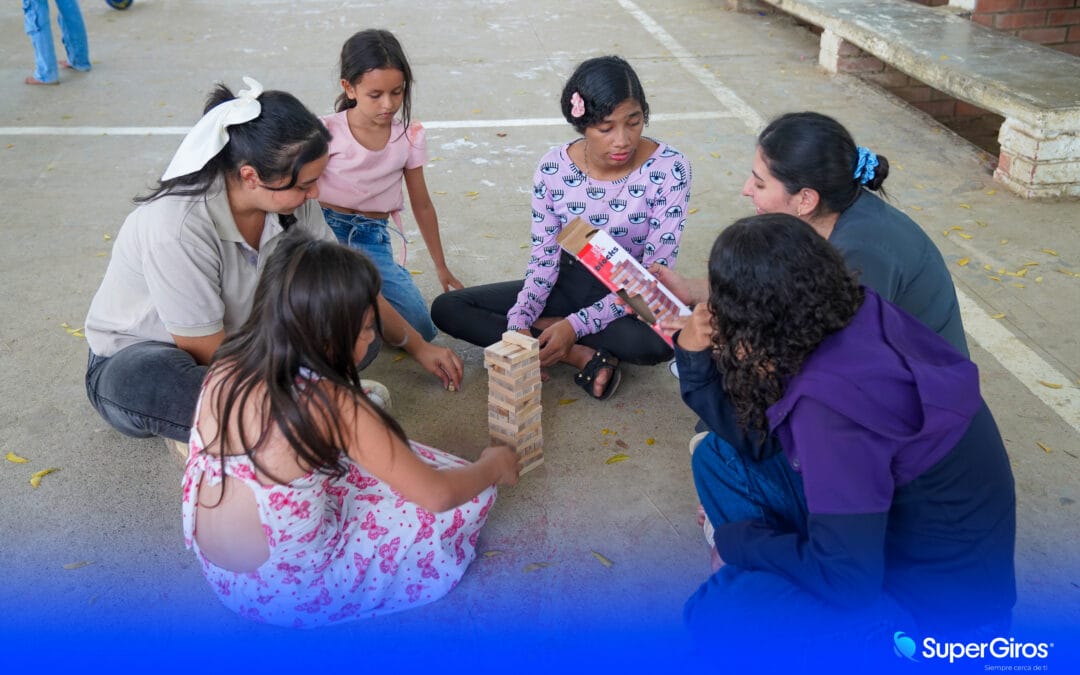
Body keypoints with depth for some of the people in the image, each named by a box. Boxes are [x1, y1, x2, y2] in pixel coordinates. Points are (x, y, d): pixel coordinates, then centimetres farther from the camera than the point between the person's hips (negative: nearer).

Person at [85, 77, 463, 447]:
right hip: (136, 359, -5)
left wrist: (417, 346, 8)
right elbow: (205, 349, -25)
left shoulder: (291, 202, -14)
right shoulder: (178, 228, -34)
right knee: (141, 378, -42)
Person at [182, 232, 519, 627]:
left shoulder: (226, 369, -8)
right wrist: (494, 466, 0)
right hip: (293, 592, -6)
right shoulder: (331, 404, -25)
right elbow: (438, 494, -19)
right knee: (470, 495, 1)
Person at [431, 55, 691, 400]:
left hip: (630, 295, -3)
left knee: (660, 340, -39)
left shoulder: (669, 168, -20)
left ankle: (543, 327, -13)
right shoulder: (553, 169, -12)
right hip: (568, 284, 3)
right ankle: (581, 356, -19)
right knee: (446, 308, -10)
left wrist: (575, 325, -28)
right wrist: (518, 323, -25)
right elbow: (543, 259, -7)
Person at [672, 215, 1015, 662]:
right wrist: (694, 352, -12)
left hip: (935, 597, -8)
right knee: (718, 456, 3)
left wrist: (741, 540, -12)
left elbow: (847, 583, -27)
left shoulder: (831, 404, -34)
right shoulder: (855, 325, -9)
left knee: (717, 611, -23)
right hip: (885, 530, 8)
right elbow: (744, 424, 5)